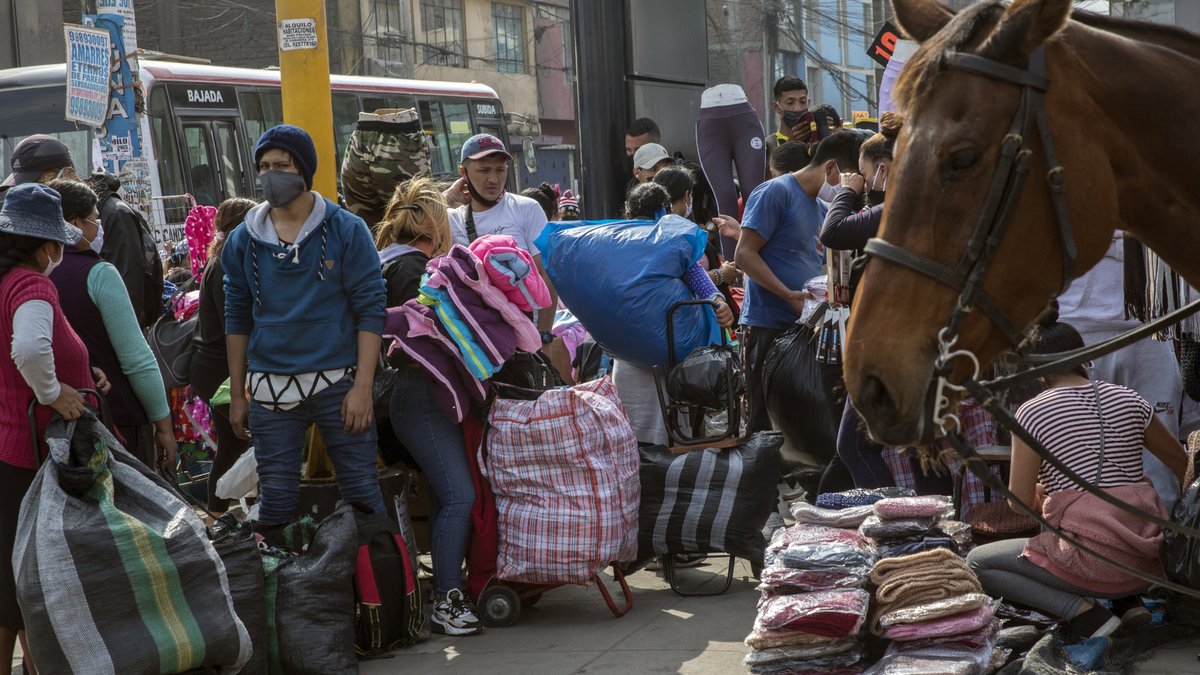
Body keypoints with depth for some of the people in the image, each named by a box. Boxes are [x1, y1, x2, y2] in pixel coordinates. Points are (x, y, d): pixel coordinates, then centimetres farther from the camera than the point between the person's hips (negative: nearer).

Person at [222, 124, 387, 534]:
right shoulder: (244, 240, 8)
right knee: (275, 499, 6)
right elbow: (238, 319, 13)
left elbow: (371, 310, -3)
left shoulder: (347, 231, -1)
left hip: (337, 383, -2)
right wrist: (237, 395, 11)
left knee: (362, 492, -1)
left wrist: (362, 387, -11)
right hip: (271, 390, 3)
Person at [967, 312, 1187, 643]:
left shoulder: (1032, 413, -5)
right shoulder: (1128, 400, 8)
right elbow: (1180, 462, 20)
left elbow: (1020, 503, -2)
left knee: (977, 563, 11)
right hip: (1146, 565, 6)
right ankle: (1127, 601, 11)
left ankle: (1081, 610, -7)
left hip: (1091, 561, -6)